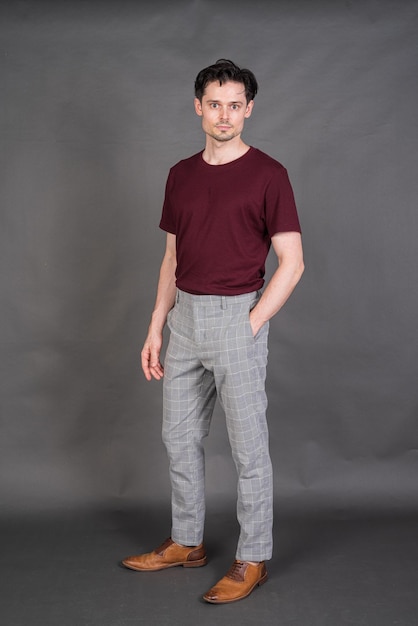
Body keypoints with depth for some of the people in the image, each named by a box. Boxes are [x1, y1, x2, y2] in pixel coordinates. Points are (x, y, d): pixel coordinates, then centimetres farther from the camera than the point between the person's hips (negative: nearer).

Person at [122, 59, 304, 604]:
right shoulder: (181, 175, 10)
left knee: (248, 447, 3)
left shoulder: (267, 174, -8)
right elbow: (173, 257, 14)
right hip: (184, 318, 7)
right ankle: (186, 543, 32)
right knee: (180, 438, 15)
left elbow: (292, 261, -10)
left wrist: (251, 325, -14)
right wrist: (156, 329, 8)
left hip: (237, 318, -6)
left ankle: (253, 559, 18)